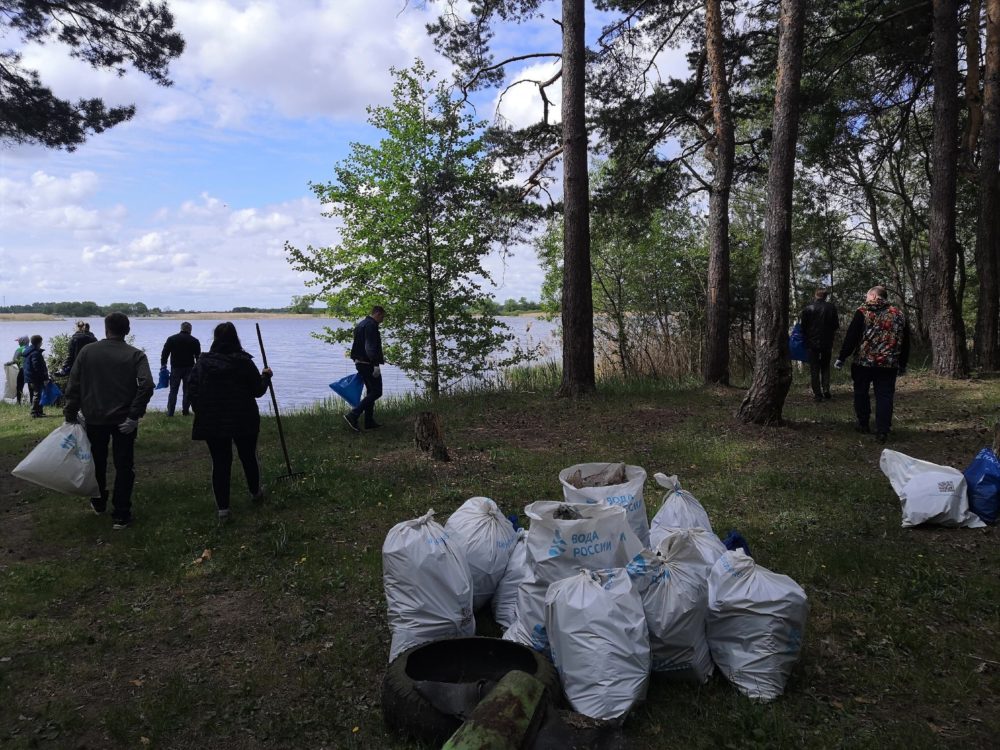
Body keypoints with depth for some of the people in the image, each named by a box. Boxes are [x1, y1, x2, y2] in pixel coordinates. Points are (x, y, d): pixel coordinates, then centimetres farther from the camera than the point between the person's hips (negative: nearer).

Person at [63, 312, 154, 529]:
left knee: (97, 462, 22)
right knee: (124, 466, 5)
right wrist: (134, 415, -15)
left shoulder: (87, 351, -2)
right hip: (123, 420, -2)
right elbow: (146, 386, -21)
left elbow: (73, 385, -3)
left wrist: (71, 414, 5)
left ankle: (99, 503, 37)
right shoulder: (136, 355, -8)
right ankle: (121, 515, 4)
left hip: (94, 418, 2)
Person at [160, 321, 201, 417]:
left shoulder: (171, 339, 4)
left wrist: (163, 365, 6)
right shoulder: (195, 341, 1)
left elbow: (164, 353, 2)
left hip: (175, 369, 1)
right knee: (187, 391, 6)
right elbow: (198, 356, 3)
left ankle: (170, 412, 2)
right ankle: (185, 411, 7)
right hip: (189, 369, -1)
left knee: (173, 390, 5)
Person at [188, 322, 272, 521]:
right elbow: (258, 391, -4)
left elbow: (193, 391, 1)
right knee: (248, 456, 19)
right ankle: (255, 492, 39)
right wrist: (266, 376, 14)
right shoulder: (244, 362, -11)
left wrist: (201, 413, 13)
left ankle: (222, 507, 8)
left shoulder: (202, 363, -4)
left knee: (220, 463, 7)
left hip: (212, 422, 1)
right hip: (243, 420, -1)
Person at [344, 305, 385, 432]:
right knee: (376, 392, -6)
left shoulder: (361, 324, 18)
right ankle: (353, 415, -14)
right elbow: (371, 347, -24)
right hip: (368, 364, -10)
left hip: (359, 363, 10)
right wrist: (376, 364, -27)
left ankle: (369, 421, 18)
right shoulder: (371, 325, -15)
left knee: (370, 391, 16)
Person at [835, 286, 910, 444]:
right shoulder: (899, 314, 9)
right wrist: (902, 364, 22)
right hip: (889, 364, 3)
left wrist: (841, 358, -4)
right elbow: (905, 342, 13)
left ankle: (863, 424, 21)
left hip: (863, 362, -3)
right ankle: (882, 431, 0)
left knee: (861, 393, 14)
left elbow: (851, 337, -10)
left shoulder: (863, 312, -5)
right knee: (884, 396, 4)